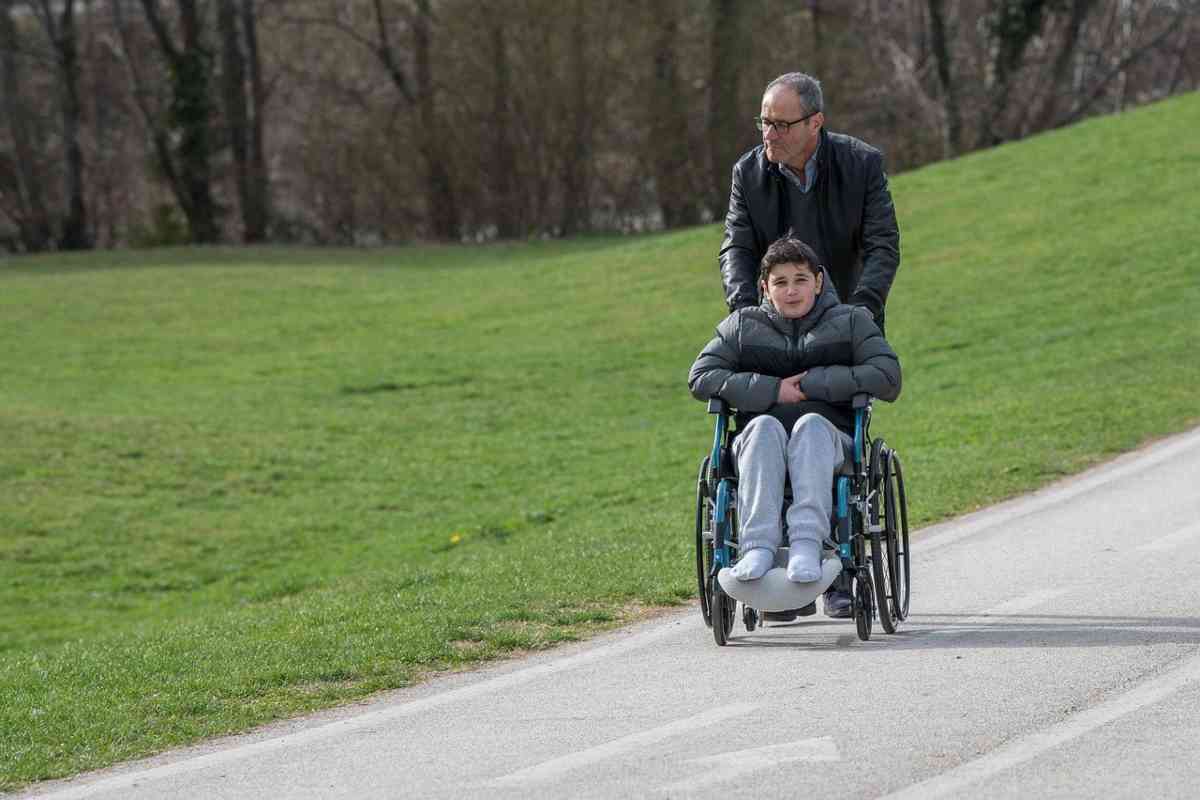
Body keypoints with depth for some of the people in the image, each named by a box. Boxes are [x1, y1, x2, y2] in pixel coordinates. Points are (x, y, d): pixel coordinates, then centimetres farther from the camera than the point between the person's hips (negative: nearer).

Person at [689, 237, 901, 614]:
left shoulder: (850, 322, 13)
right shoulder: (742, 326, 17)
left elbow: (888, 378, 0)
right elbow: (700, 377, 6)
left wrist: (814, 384, -5)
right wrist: (773, 390, -4)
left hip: (829, 442, -1)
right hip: (760, 444, 1)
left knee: (811, 424, -36)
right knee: (764, 426, -35)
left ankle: (807, 541, -52)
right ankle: (758, 547, -49)